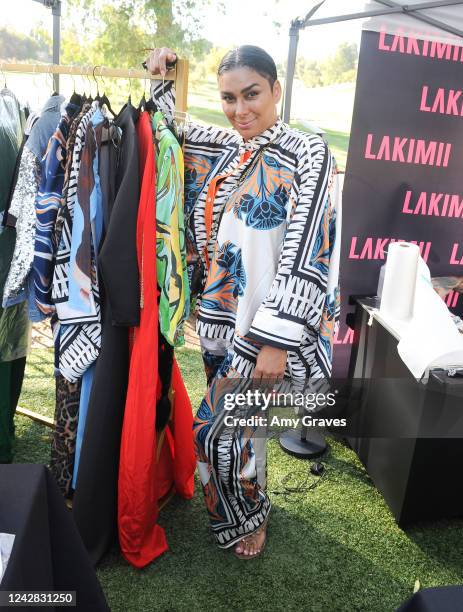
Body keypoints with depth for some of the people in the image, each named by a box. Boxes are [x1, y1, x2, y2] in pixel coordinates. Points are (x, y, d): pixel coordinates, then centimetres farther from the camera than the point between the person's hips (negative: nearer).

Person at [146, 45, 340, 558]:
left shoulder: (308, 154, -11)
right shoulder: (222, 148, 7)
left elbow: (306, 253, -19)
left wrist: (277, 340, -22)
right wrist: (160, 79, 5)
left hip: (267, 326, -6)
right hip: (220, 315, 6)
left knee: (217, 429, -1)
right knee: (232, 417, 19)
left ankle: (248, 514, 30)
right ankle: (239, 503, 47)